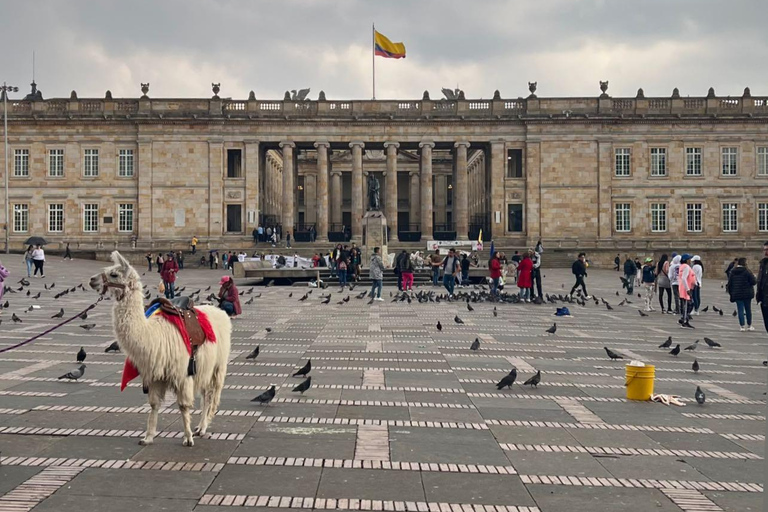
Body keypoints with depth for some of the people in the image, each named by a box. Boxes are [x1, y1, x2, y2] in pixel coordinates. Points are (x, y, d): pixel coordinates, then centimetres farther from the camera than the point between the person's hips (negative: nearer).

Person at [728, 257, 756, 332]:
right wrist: (754, 277, 9)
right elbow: (754, 282, -13)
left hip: (737, 295, 3)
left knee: (740, 310, 4)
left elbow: (729, 284, 7)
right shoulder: (747, 271, -11)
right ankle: (749, 325, 20)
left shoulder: (732, 272, 3)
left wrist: (730, 293, 16)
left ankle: (742, 326, 0)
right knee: (748, 309, 11)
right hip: (747, 294, -3)